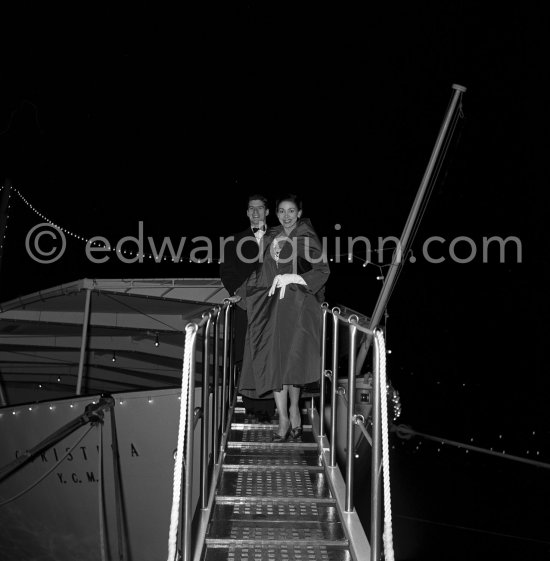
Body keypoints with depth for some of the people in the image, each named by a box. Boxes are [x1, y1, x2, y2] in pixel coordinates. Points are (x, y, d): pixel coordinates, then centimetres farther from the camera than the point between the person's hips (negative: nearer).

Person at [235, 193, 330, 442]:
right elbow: (261, 271, 22)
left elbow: (322, 270, -1)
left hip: (297, 303, -4)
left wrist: (295, 279, -11)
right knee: (272, 359, -6)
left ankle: (293, 410, 4)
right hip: (270, 303, 4)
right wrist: (241, 293, 19)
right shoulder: (270, 237, 17)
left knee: (290, 357, -14)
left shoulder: (307, 237, 4)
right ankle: (285, 418, -3)